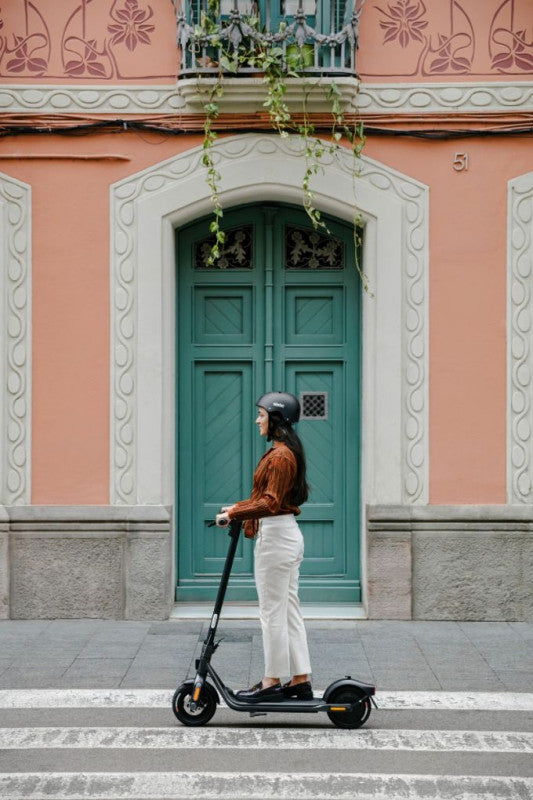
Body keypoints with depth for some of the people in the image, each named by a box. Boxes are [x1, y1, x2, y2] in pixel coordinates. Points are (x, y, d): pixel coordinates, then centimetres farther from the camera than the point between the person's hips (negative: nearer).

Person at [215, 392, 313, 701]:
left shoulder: (280, 455, -18)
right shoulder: (288, 451, 14)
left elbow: (270, 503, -24)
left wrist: (233, 514, -21)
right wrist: (240, 508, 19)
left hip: (275, 537, -10)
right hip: (290, 536, 11)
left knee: (273, 612, -3)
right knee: (289, 610, 12)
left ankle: (273, 682, 5)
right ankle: (300, 680, 15)